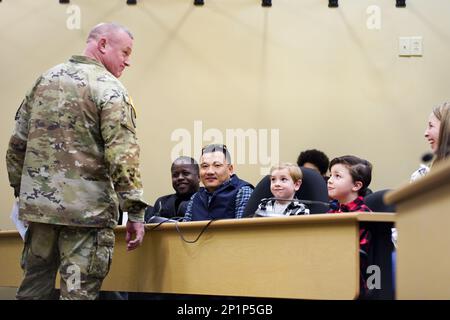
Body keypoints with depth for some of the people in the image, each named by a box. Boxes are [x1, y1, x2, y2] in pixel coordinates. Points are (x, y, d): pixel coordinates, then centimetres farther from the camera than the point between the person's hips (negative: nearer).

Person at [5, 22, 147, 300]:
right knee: (78, 292, -3)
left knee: (33, 289, 14)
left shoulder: (45, 80, 13)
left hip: (38, 203, 6)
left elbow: (18, 144, 14)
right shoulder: (109, 88, -7)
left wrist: (21, 189, 21)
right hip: (87, 209, -6)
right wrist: (135, 212, -14)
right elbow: (122, 155, -16)